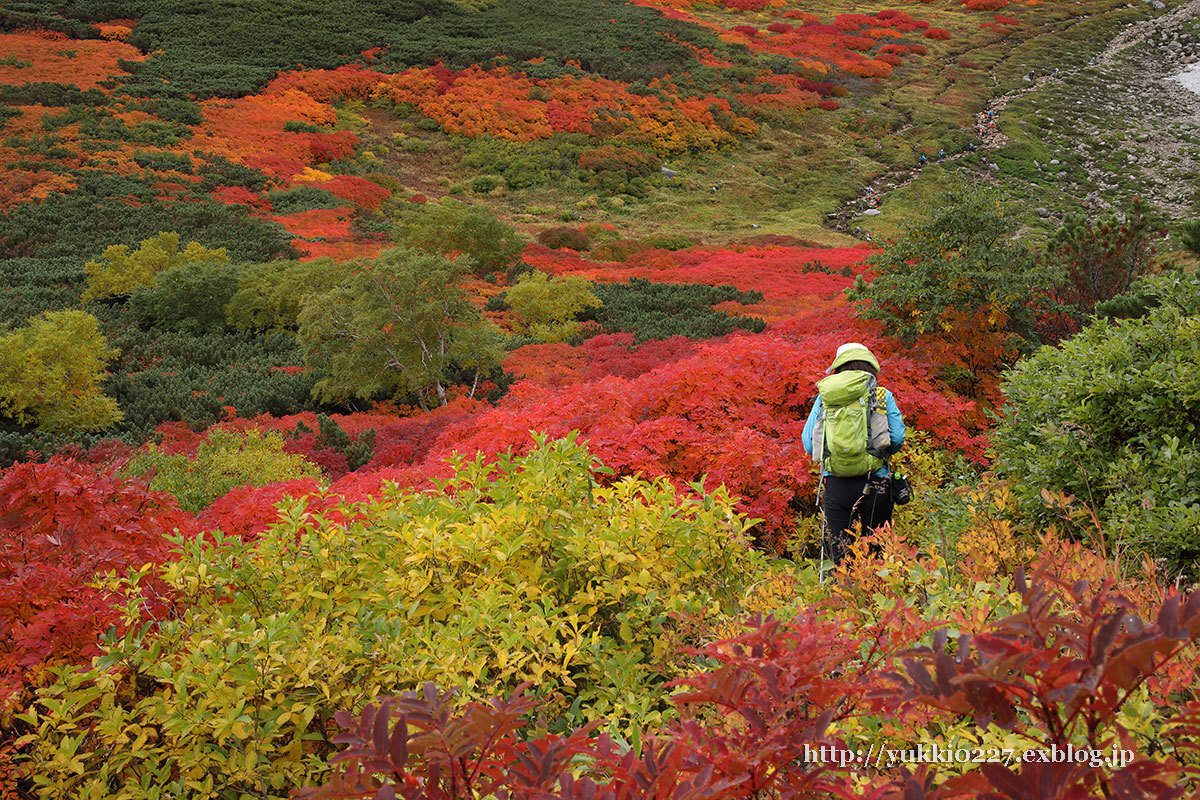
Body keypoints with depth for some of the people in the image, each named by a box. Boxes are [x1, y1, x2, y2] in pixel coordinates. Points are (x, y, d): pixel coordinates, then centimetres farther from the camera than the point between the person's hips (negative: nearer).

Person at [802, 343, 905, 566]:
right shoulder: (882, 395, 3)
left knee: (840, 557, 7)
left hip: (834, 484, 1)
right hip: (874, 484, -1)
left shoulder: (823, 397, 8)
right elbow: (897, 438, -3)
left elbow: (808, 443, 6)